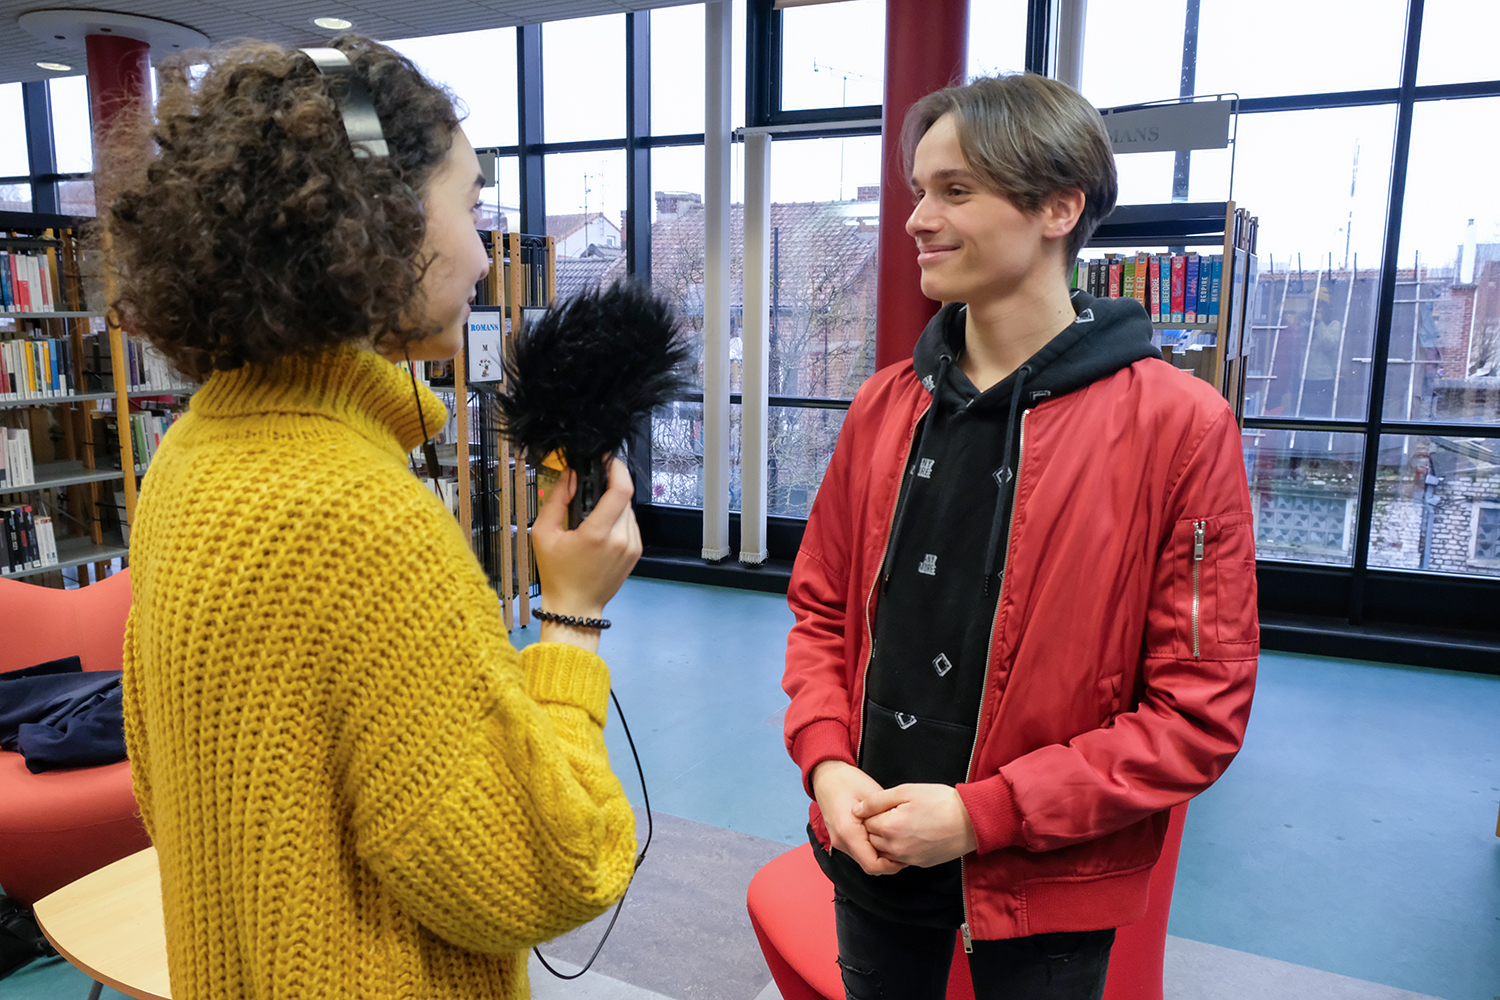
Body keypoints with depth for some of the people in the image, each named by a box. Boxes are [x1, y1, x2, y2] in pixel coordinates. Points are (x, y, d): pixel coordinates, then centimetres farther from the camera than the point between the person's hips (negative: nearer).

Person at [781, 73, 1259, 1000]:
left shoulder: (1180, 424, -14)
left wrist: (983, 813, -18)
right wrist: (827, 761, -8)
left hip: (1046, 887, -4)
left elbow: (1202, 707, -14)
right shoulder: (887, 405, 0)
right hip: (872, 851, 4)